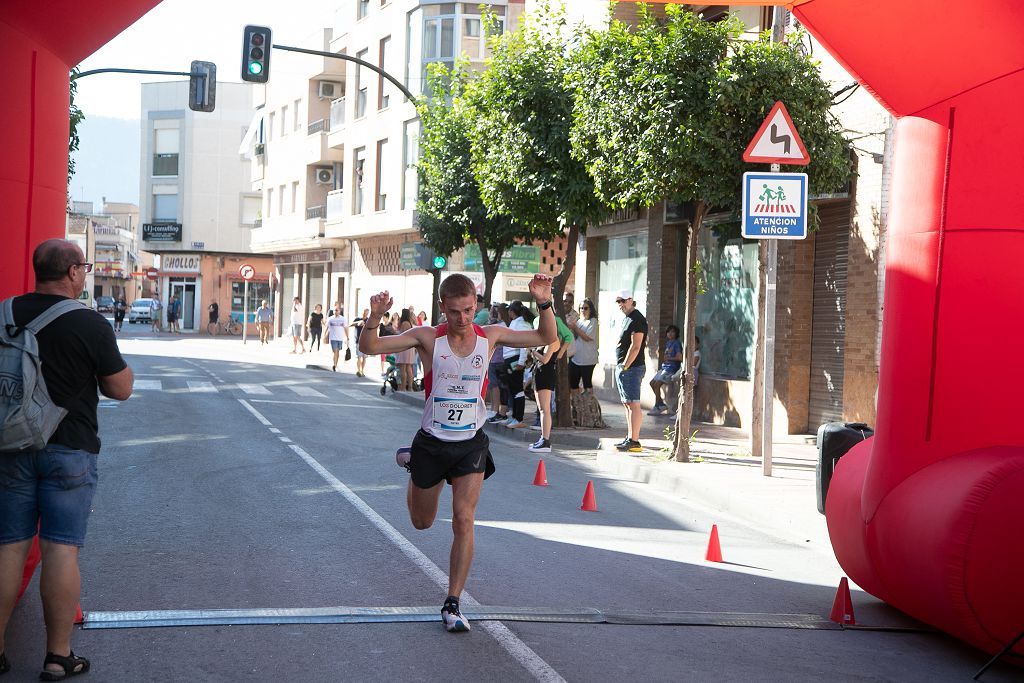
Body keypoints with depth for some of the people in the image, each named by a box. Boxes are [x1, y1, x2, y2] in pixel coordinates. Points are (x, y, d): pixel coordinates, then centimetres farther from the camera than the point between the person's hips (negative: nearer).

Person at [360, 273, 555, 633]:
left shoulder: (490, 336, -4)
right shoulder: (428, 338, -11)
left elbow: (546, 338, 5)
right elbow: (369, 347, -14)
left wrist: (544, 303, -12)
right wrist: (375, 317, -33)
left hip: (471, 444, 1)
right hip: (431, 442, 0)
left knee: (464, 521, -12)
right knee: (422, 522, 17)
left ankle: (452, 604, -1)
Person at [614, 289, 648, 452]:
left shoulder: (637, 319, -13)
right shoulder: (626, 318, 19)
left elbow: (635, 346, -19)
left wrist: (625, 366, -18)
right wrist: (620, 366, 17)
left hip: (632, 368, -11)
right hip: (622, 367, 11)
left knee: (633, 405, -10)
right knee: (627, 404, 13)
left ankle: (634, 441, -12)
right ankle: (630, 438, 19)